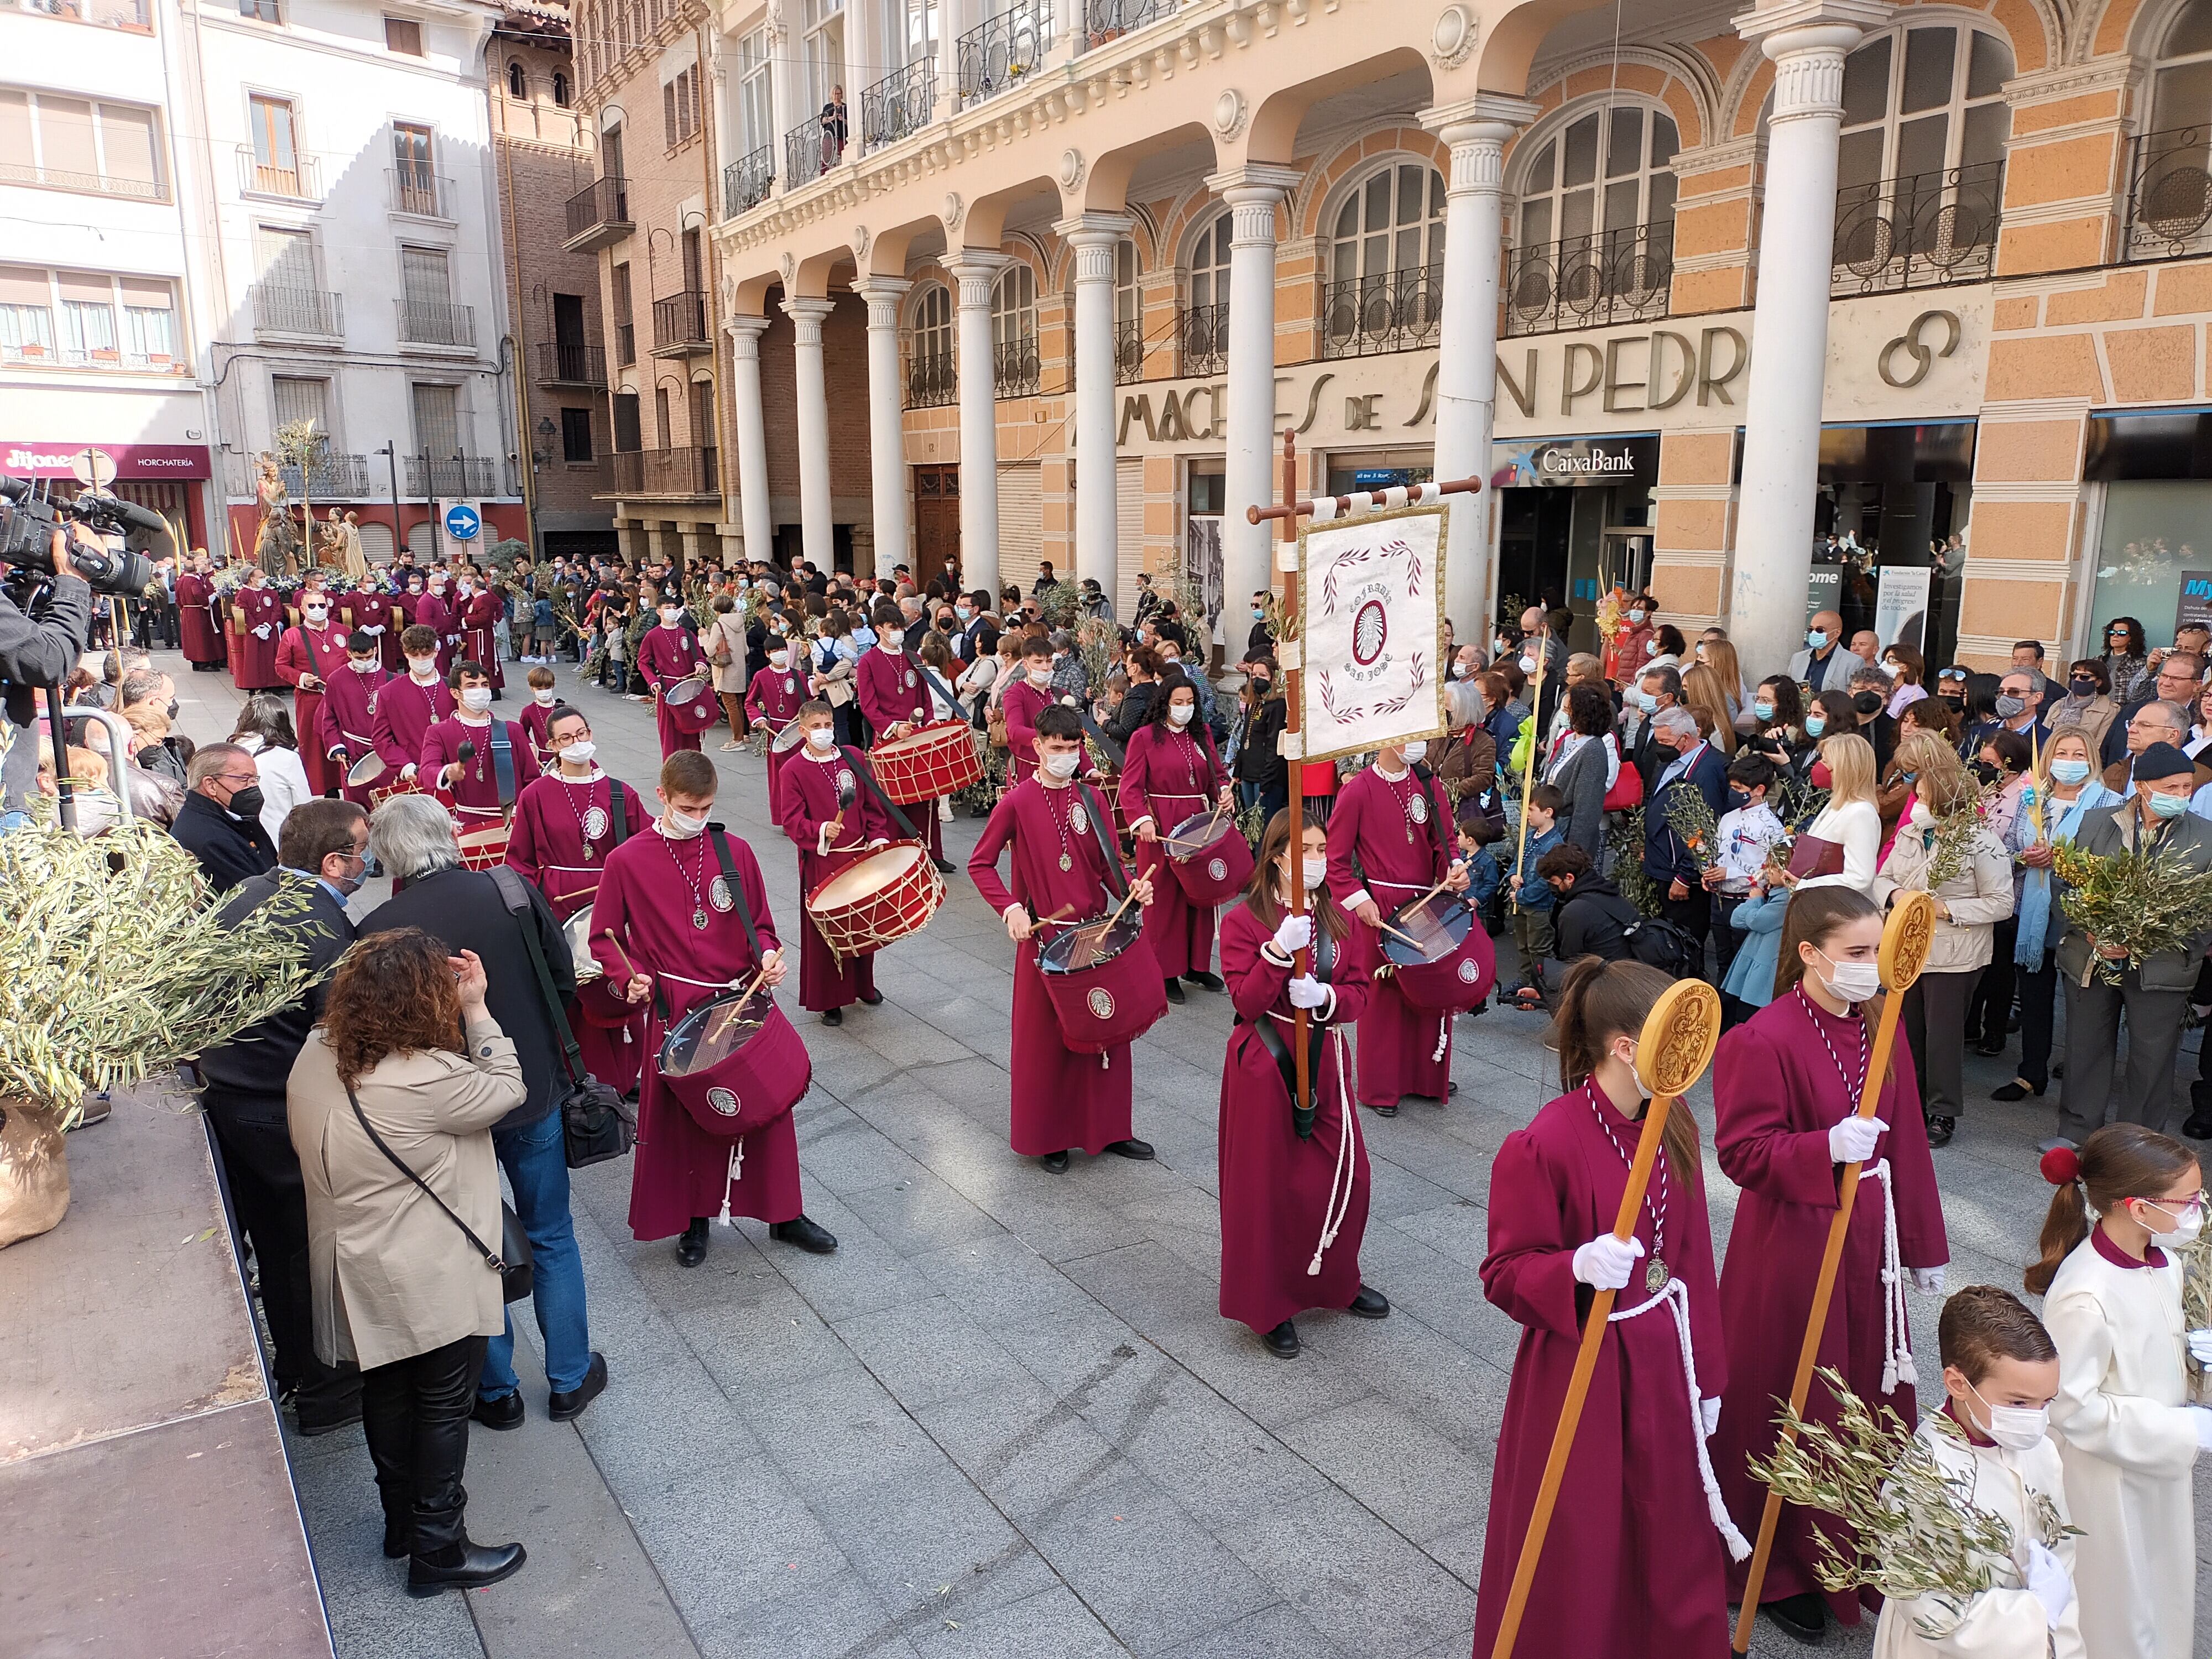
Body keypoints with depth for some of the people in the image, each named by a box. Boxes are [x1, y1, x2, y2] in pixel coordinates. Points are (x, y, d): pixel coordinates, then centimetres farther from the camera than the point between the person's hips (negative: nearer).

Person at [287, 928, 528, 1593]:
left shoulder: (318, 1052, -7)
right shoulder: (425, 1080, -31)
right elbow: (507, 1088, -17)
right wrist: (476, 1009, -13)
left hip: (360, 1271, 8)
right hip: (429, 1284, -8)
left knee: (387, 1390, 23)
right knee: (444, 1406, 9)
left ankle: (402, 1520, 42)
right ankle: (437, 1549, 22)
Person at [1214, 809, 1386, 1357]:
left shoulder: (1337, 919, 5)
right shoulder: (1244, 921, -11)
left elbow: (1359, 991, 4)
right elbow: (1247, 1003, -17)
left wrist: (1325, 996, -17)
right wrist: (1281, 948, -29)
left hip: (1323, 1061, 5)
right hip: (1266, 1067, -5)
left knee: (1345, 1177, 10)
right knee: (1268, 1185, 4)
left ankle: (1337, 1281, 34)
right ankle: (1268, 1306, 20)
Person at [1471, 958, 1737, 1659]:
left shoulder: (1675, 1127, -2)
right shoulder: (1544, 1145, -24)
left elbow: (1692, 1259, 7)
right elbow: (1505, 1274, -16)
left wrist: (1706, 1374, 12)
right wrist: (1578, 1268, -36)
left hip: (1662, 1366, 6)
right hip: (1580, 1373, -6)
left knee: (1672, 1541, 22)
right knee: (1576, 1559, 10)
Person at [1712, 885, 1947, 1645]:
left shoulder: (1879, 1030, 3)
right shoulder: (1763, 1040, -20)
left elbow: (1906, 1144, 10)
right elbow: (1741, 1150, -19)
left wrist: (1923, 1245, 15)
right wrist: (1826, 1147, -34)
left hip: (1868, 1244, 7)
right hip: (1791, 1248, -7)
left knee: (1867, 1399, 18)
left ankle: (1855, 1550, 40)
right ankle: (1776, 1571, 26)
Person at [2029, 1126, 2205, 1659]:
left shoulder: (2161, 1262, -6)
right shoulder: (2083, 1297, -33)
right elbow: (2074, 1409, -26)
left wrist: (2189, 1346, -8)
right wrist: (2185, 1429, -23)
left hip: (2158, 1464, 8)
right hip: (2107, 1481, -8)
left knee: (2159, 1586, 27)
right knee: (2114, 1610, 13)